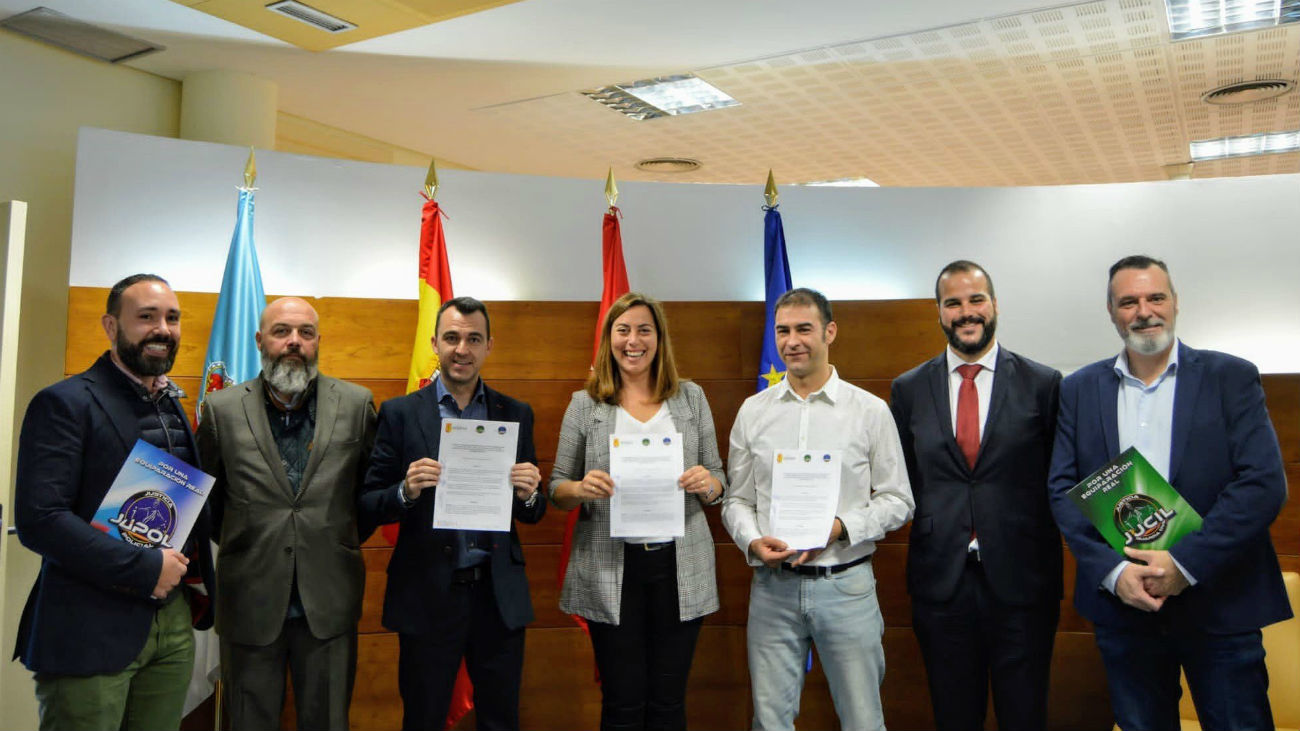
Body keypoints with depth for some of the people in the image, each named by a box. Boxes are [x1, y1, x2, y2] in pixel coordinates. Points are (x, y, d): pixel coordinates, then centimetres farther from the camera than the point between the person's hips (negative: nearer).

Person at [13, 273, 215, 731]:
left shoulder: (174, 407, 13)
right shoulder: (64, 403, -9)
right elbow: (38, 519, -18)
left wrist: (190, 576, 7)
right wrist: (145, 568, -18)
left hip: (174, 622, 6)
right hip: (91, 631, -6)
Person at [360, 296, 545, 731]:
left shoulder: (516, 415, 5)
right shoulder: (400, 414, -1)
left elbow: (532, 515, 8)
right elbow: (369, 506, -1)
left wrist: (528, 494, -14)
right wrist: (407, 491, -20)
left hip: (499, 597, 2)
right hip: (427, 596, -1)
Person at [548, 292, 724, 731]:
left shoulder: (691, 398, 8)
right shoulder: (585, 405, 5)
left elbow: (717, 482, 12)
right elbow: (557, 490, 7)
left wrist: (707, 484, -11)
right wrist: (581, 489, -15)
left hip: (680, 568, 1)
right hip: (610, 571, -1)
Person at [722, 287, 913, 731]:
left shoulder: (870, 411, 0)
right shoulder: (753, 411, 6)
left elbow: (897, 500, 2)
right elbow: (736, 499, 9)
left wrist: (840, 527, -13)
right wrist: (753, 541, -10)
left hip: (846, 585, -1)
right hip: (772, 586, 2)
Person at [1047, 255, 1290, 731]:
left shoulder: (1232, 378, -1)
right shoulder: (1079, 390, 5)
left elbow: (1265, 483, -10)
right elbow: (1063, 490, 0)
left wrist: (1186, 564, -17)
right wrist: (1112, 571, -12)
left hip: (1220, 604, -2)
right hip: (1121, 603, 2)